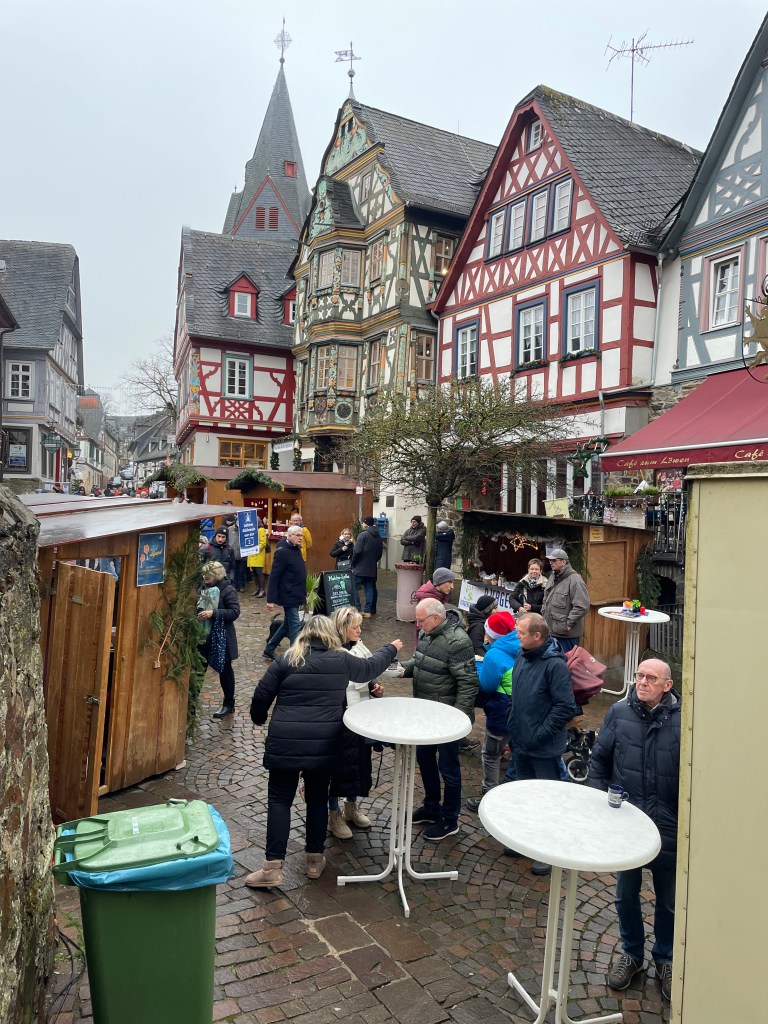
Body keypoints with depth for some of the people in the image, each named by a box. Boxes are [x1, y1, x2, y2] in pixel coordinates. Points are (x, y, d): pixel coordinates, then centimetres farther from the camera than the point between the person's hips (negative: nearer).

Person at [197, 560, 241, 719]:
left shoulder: (228, 590, -13)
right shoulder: (204, 588, 6)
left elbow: (235, 612, -19)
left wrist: (213, 613, -27)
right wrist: (197, 611, -3)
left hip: (221, 637, -6)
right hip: (204, 634, 6)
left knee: (224, 669, 7)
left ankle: (228, 704, 20)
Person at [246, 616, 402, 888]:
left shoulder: (287, 659, -1)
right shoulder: (341, 660, 1)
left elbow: (261, 695, 2)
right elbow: (370, 667, 18)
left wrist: (258, 718, 22)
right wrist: (391, 649, 36)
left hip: (285, 743, -1)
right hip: (324, 745, 2)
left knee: (279, 800, 7)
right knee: (318, 799, 17)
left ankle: (273, 868, 6)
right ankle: (314, 860, 27)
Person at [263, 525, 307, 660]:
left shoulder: (296, 550, 10)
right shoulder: (282, 552, -17)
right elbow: (274, 577, -19)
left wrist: (302, 595, 18)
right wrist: (271, 599, -22)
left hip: (295, 596, 10)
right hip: (289, 596, -10)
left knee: (287, 625, 18)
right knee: (295, 627, -6)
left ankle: (269, 650, 30)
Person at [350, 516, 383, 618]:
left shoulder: (363, 535, -13)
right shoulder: (378, 536, 10)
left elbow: (357, 551, -17)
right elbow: (380, 553, 14)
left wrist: (353, 564, -6)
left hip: (360, 568, -7)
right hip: (372, 568, 7)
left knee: (354, 588, 1)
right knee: (370, 589, 9)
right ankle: (369, 610, 10)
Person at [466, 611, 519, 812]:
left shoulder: (494, 655, -23)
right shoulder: (519, 649, 1)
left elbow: (486, 685, -16)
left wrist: (478, 665, -3)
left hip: (502, 714, -8)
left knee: (490, 755, 9)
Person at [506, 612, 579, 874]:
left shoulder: (555, 664, -21)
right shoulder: (522, 657, 4)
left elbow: (565, 707, -21)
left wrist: (539, 735, -19)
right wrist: (513, 731, 12)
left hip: (545, 748, -8)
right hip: (521, 744, 8)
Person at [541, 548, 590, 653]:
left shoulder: (574, 580, -16)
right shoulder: (552, 578, 13)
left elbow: (582, 607, -21)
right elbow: (545, 600, 25)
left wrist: (569, 623, -18)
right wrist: (543, 615, 13)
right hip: (550, 631, 9)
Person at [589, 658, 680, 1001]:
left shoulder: (682, 720, -16)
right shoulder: (619, 712, -8)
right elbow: (599, 758, 3)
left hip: (668, 828, -2)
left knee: (669, 900, 19)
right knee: (626, 894, 19)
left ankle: (665, 958, 43)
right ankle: (632, 953, 42)